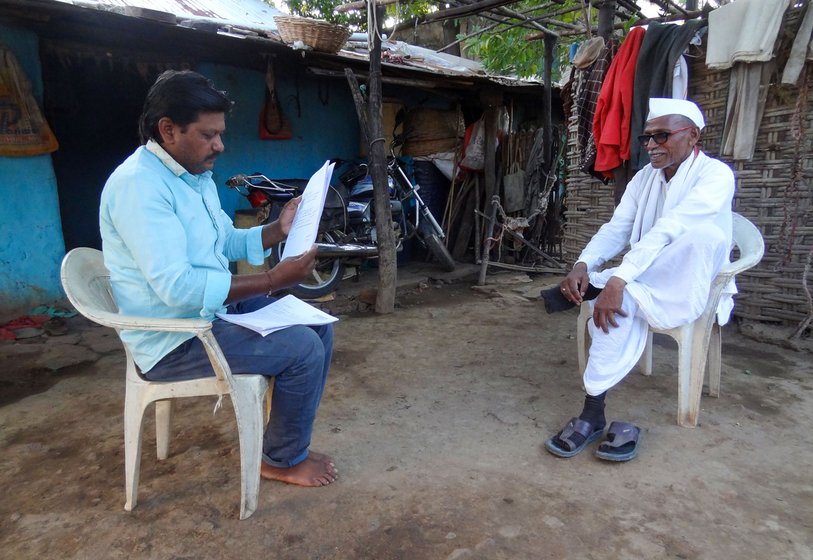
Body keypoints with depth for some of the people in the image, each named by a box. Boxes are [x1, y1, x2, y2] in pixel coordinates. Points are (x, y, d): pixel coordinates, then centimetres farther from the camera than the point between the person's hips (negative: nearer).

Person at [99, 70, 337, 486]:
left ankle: (288, 439, 18)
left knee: (318, 326, 5)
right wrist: (273, 279, -29)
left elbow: (227, 242, 17)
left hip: (214, 307, 10)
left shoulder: (196, 175, 9)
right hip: (175, 340, -10)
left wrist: (279, 229, 0)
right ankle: (283, 460, 7)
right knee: (303, 349, -18)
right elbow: (176, 287, -30)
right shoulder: (138, 184, -22)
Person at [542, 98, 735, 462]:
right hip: (644, 284, 4)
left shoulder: (716, 175, -14)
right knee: (617, 303, -30)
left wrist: (617, 278, -39)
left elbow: (667, 231, -29)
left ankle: (590, 287, -26)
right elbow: (616, 228, -2)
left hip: (690, 288, -4)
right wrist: (583, 264, -22)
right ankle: (593, 414, -27)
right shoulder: (645, 177, 6)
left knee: (703, 233, -34)